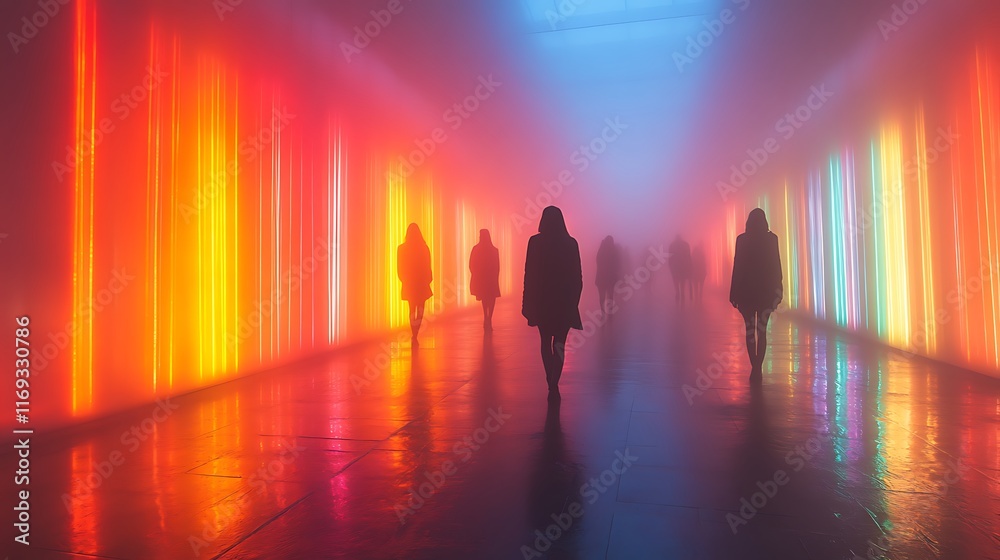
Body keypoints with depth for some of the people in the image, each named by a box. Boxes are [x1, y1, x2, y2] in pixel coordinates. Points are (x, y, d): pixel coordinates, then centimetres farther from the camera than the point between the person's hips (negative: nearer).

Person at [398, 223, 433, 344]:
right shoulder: (424, 247, -9)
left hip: (409, 283, 1)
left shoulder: (402, 248, -7)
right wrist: (428, 279, 11)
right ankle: (415, 335, 0)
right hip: (422, 282, -1)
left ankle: (414, 335, 9)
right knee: (420, 309, 11)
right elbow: (428, 267, -4)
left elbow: (400, 268, -1)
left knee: (412, 309, 12)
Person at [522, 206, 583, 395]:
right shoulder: (571, 243, -4)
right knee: (559, 344, 4)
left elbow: (529, 273, -5)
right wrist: (574, 298, 11)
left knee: (546, 342, 15)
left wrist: (529, 302, 2)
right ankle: (553, 383, -13)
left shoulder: (535, 242, -6)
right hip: (565, 300, 0)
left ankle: (551, 382, 20)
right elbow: (577, 275, 0)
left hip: (541, 300, 0)